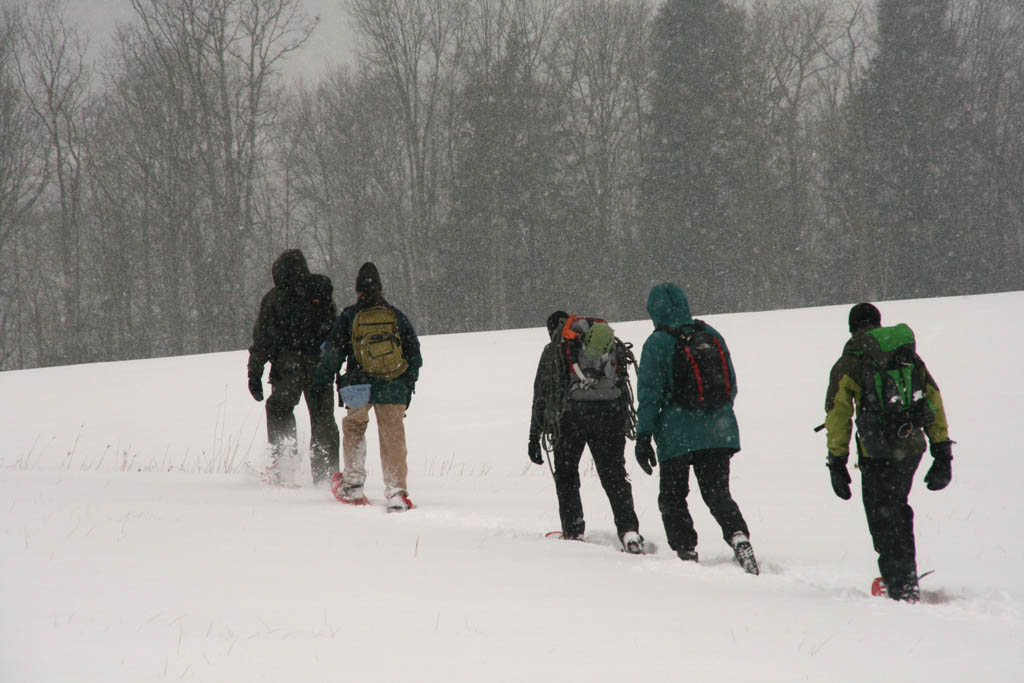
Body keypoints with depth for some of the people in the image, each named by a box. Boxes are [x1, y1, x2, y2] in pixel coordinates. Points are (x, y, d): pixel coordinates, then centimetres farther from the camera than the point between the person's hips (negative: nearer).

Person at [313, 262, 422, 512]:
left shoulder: (349, 316, 1)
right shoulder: (397, 316, 7)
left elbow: (333, 352, 0)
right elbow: (414, 353, 12)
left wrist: (322, 382, 9)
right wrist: (408, 384, 21)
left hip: (360, 387, -1)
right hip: (394, 388, 1)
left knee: (353, 426, 23)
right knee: (393, 437, 2)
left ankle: (353, 483, 18)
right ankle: (396, 492, -9)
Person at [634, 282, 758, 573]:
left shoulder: (656, 343, -7)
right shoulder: (711, 335, 7)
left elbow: (650, 394, -8)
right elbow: (731, 384, 13)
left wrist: (643, 436, -5)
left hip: (677, 436, -4)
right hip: (718, 431, 4)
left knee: (672, 498, 11)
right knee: (718, 493, 9)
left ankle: (686, 551, 1)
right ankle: (738, 536, -16)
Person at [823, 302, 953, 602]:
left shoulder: (848, 364, -1)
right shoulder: (910, 356, 11)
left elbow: (838, 416, -5)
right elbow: (934, 401, 9)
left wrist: (837, 464, -1)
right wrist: (942, 454, 12)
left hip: (878, 454, -5)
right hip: (913, 449, 5)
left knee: (884, 521, 3)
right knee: (898, 509, 23)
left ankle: (901, 587, 1)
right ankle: (906, 574, 27)